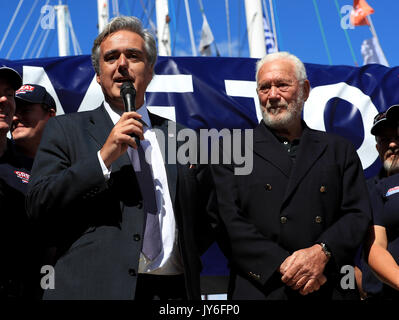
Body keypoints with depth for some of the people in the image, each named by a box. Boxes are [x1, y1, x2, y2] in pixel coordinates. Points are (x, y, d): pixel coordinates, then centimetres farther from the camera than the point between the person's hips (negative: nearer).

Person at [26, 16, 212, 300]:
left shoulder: (181, 138, 13)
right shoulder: (65, 130, 5)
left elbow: (202, 218, 18)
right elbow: (39, 204, -6)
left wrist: (188, 267, 3)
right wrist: (103, 157, -13)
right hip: (93, 287, -2)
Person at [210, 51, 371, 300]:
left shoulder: (339, 150, 11)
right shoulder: (231, 152, 4)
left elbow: (358, 214, 4)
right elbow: (228, 221, -6)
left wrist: (322, 252, -14)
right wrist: (282, 265, -16)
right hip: (260, 290, -2)